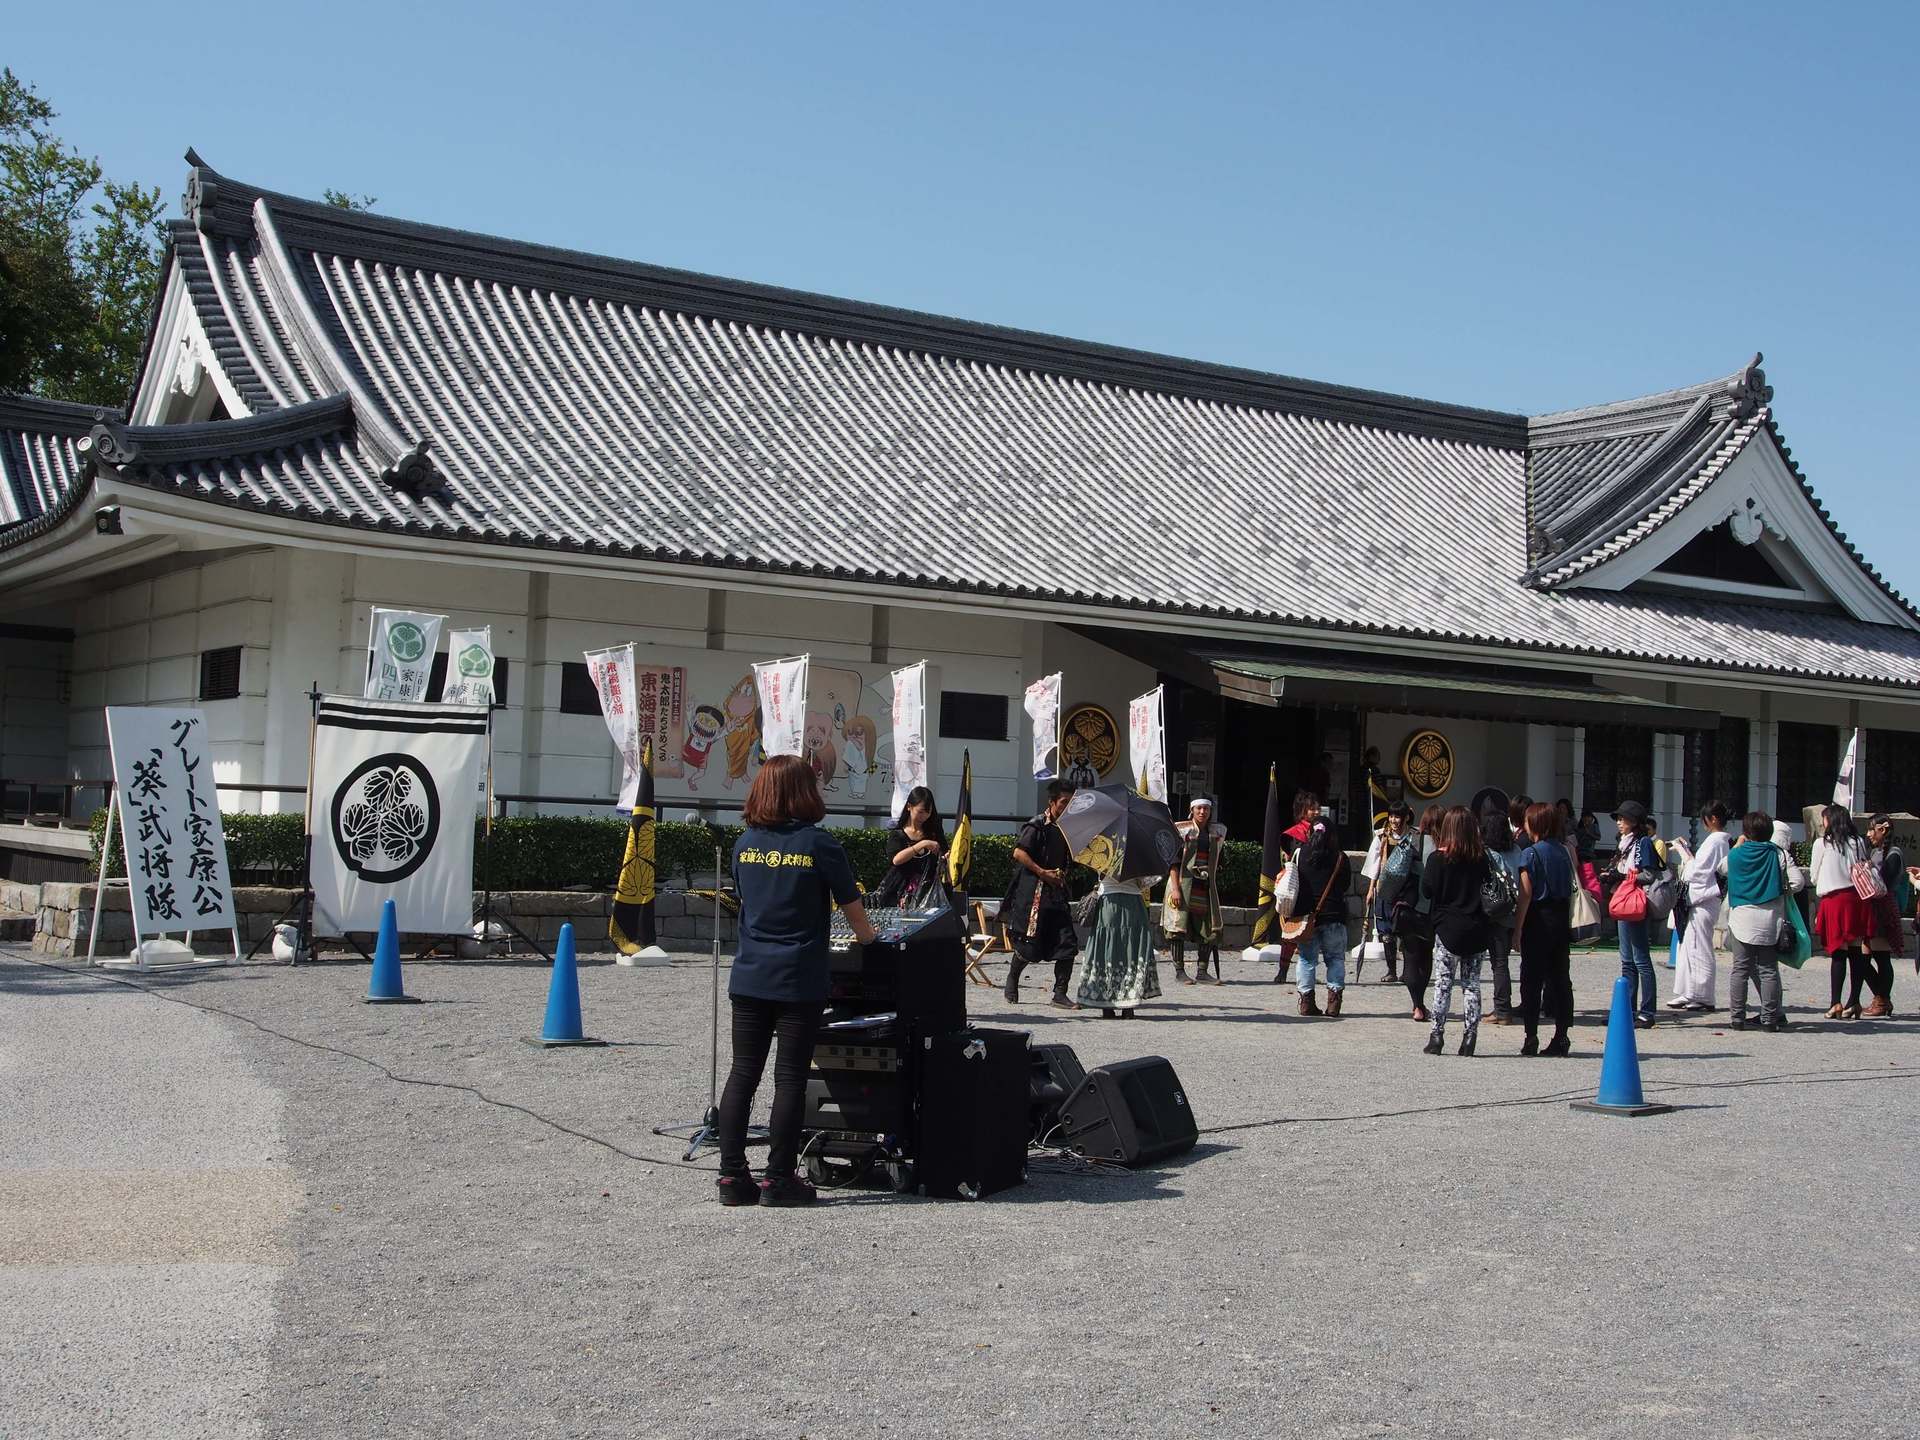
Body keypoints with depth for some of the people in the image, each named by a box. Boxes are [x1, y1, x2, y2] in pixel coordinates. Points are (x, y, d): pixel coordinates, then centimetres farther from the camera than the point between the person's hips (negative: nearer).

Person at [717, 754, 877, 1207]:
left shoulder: (746, 842, 4)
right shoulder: (819, 843, -8)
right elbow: (853, 909, 1)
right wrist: (868, 937, 21)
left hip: (748, 978, 4)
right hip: (799, 981, -4)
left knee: (742, 1073, 8)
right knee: (790, 1078, 2)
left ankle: (732, 1176, 9)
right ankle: (778, 1179, 6)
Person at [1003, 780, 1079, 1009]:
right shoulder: (1038, 825, -8)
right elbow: (1018, 853, -15)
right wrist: (1042, 872, -17)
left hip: (1057, 891, 6)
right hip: (1034, 890, -6)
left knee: (1067, 943, -4)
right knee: (1030, 944, -3)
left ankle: (1060, 994, 1)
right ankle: (1011, 980, 25)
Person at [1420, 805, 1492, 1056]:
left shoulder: (1439, 858, -10)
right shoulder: (1482, 858, -1)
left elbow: (1426, 891, -5)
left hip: (1448, 929, -2)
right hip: (1477, 929, 2)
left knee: (1443, 983, 4)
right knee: (1472, 984, 8)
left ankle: (1437, 1036, 2)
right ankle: (1470, 1038, 5)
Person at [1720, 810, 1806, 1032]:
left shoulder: (1736, 855, 0)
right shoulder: (1780, 854, -2)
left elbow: (1721, 867, 22)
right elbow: (1798, 882, -6)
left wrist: (1738, 844, 30)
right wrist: (1783, 892, 13)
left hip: (1741, 917, 0)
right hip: (1770, 919, 0)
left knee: (1740, 969, 5)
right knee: (1768, 970, 4)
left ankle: (1737, 1016, 5)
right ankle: (1769, 1018, 3)